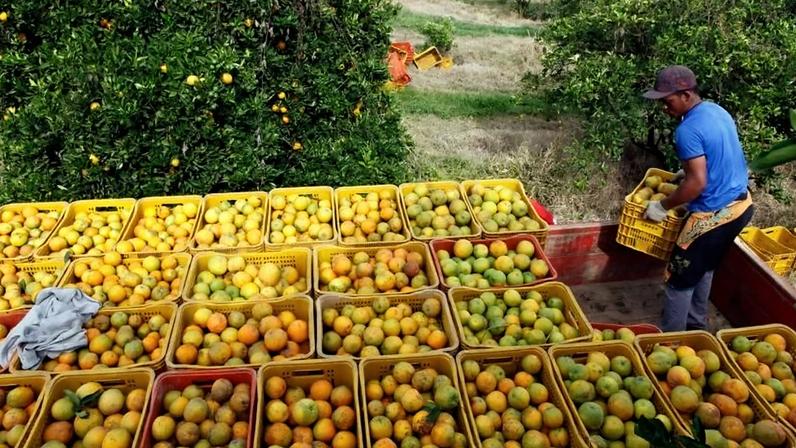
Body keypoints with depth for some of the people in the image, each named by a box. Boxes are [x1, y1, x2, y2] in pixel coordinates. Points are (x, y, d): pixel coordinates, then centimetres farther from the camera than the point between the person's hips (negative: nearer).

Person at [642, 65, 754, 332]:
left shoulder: (688, 130, -22)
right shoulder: (717, 111, 6)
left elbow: (697, 183, -25)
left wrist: (663, 207, -15)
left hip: (713, 215, -10)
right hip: (741, 204, 10)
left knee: (680, 279, 4)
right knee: (704, 268, 25)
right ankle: (696, 325, 38)